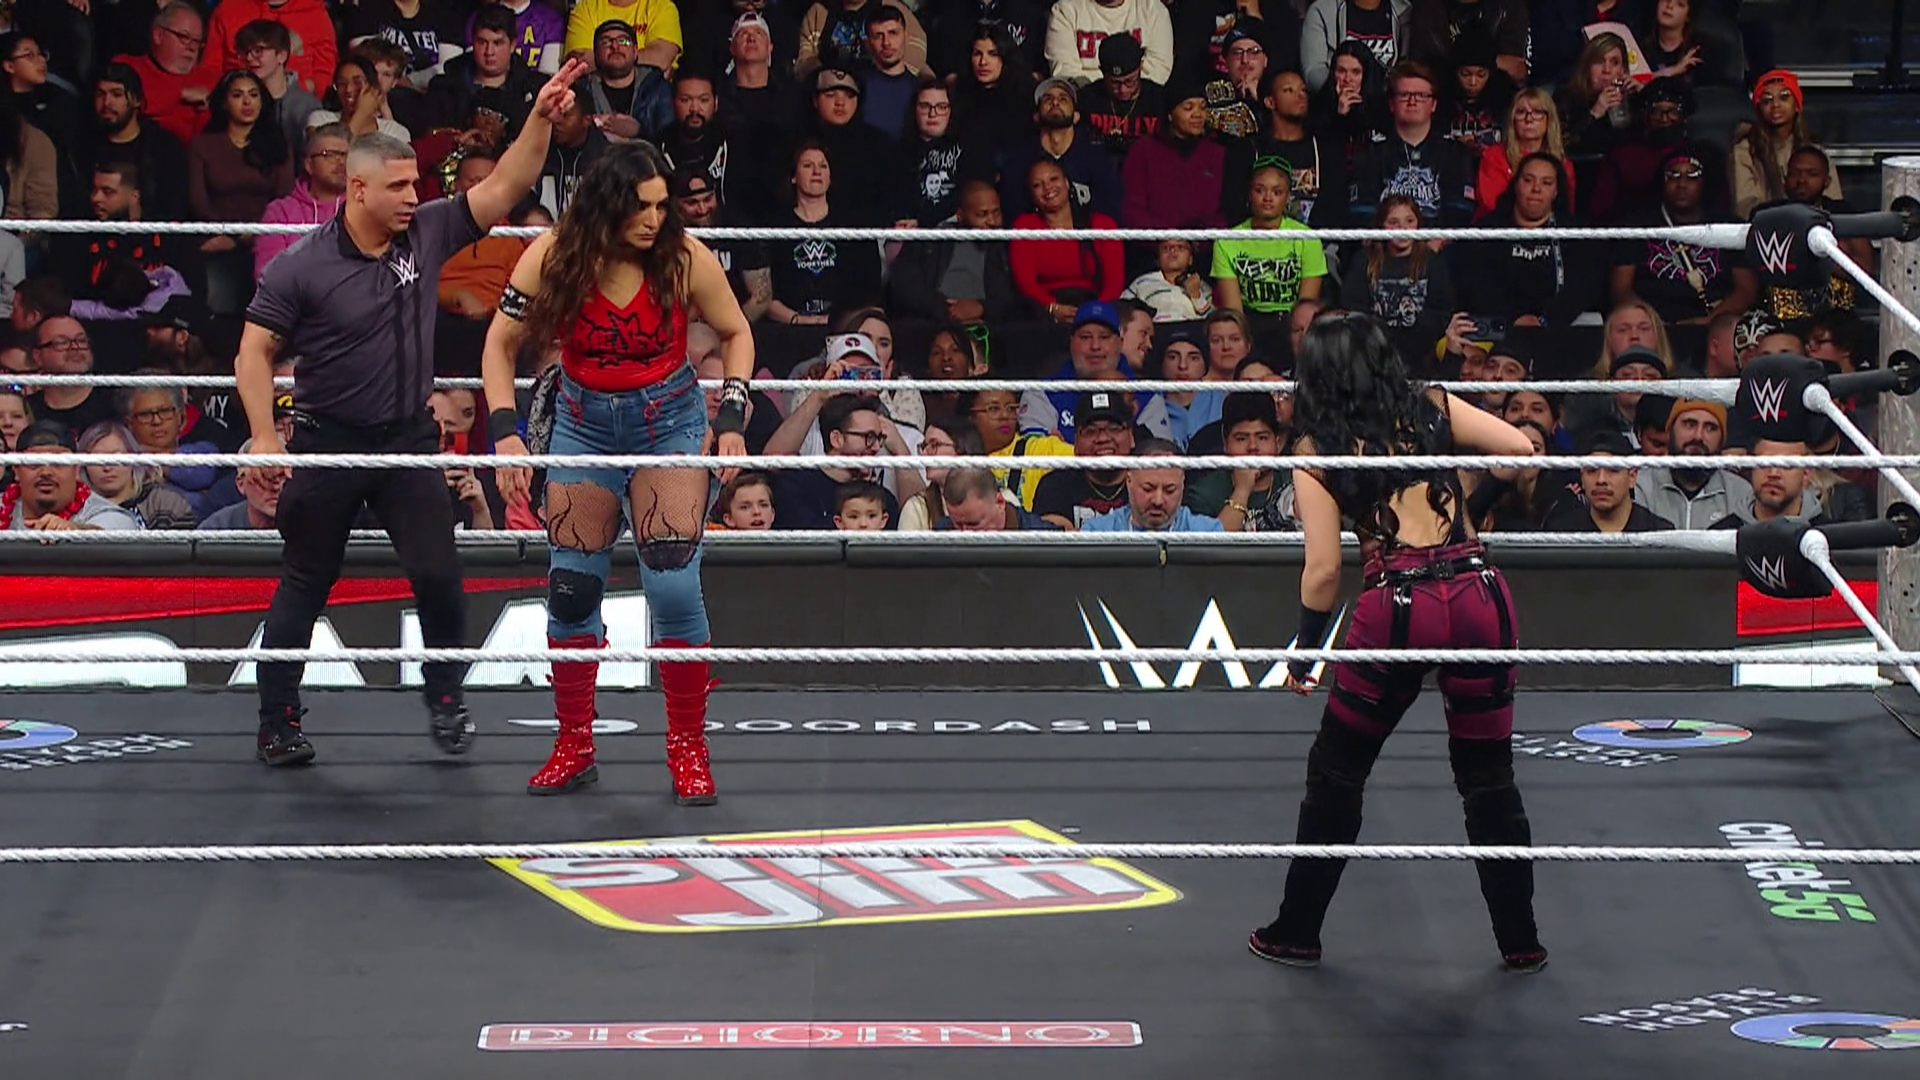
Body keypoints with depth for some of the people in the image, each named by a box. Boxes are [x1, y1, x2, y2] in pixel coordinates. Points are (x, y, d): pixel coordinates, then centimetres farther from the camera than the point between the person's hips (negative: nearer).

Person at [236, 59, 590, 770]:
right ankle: (278, 722, 16)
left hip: (409, 442, 3)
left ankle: (446, 703, 14)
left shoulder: (428, 234, -2)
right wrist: (264, 436, -18)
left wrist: (542, 117, -16)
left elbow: (504, 188, -3)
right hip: (328, 444, -3)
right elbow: (256, 349, -9)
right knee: (304, 587, 7)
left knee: (438, 576, -5)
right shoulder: (302, 265, -12)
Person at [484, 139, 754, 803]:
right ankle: (574, 748, 16)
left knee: (674, 585, -11)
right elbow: (502, 343, -4)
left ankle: (689, 749, 3)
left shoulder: (685, 259, -16)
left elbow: (735, 333, 0)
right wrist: (506, 433, -14)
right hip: (585, 421, 2)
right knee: (571, 586, 2)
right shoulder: (554, 257, -15)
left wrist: (732, 419, -9)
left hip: (670, 422, -2)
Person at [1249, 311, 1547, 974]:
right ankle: (1520, 943, 18)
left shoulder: (1318, 453, 4)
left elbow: (1324, 571, -2)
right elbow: (1522, 450, 5)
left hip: (1397, 609, -2)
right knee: (1490, 780, 15)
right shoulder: (1433, 411, 9)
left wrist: (1303, 653, 11)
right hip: (1479, 596, 2)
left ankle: (1296, 934, 23)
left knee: (1336, 776, 16)